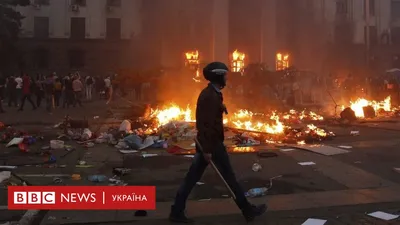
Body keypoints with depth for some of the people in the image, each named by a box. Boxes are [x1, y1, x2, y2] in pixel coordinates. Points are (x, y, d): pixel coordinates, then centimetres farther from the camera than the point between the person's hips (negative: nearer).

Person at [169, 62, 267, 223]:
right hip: (212, 143, -10)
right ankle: (248, 210, 18)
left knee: (192, 178, 10)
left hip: (207, 142, 10)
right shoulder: (211, 96, -19)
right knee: (229, 178, 3)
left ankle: (177, 212, 14)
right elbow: (207, 123, -24)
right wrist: (207, 149, -24)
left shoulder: (208, 93, 13)